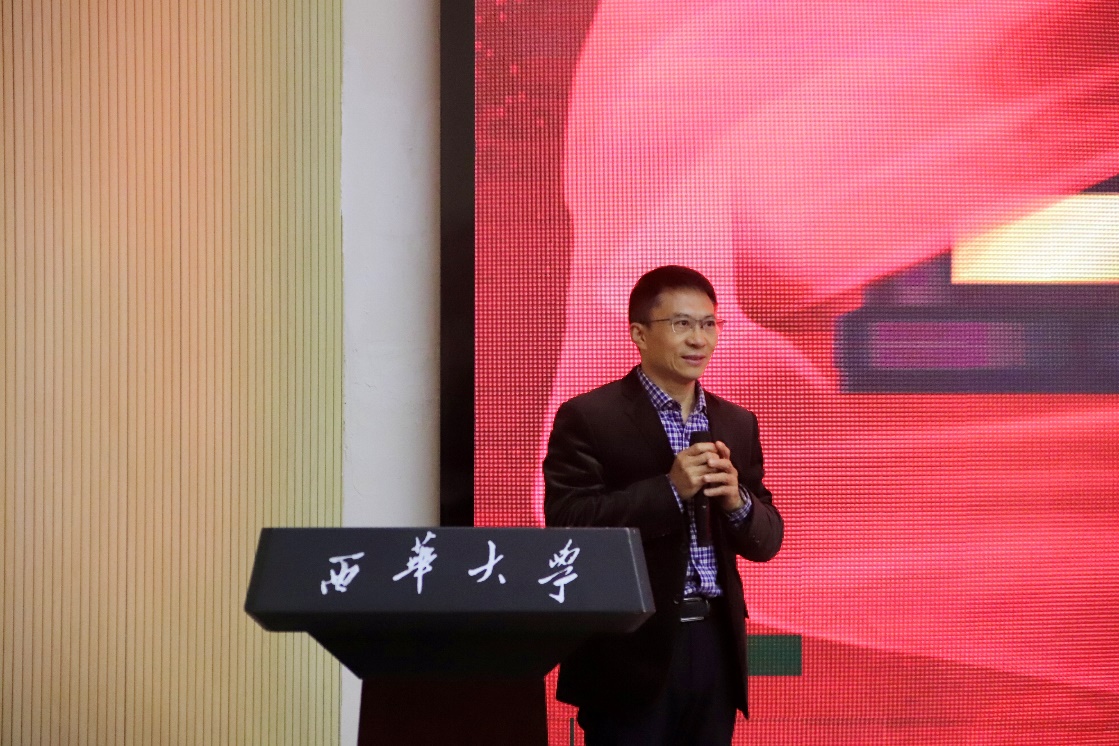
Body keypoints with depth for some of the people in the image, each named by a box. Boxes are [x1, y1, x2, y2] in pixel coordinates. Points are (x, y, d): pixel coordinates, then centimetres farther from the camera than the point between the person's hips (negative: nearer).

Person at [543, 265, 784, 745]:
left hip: (715, 642, 5)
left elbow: (767, 539, 12)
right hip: (632, 649, -5)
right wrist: (670, 489, -20)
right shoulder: (588, 417, -4)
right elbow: (566, 524, -14)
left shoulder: (737, 423, 12)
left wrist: (736, 501, -10)